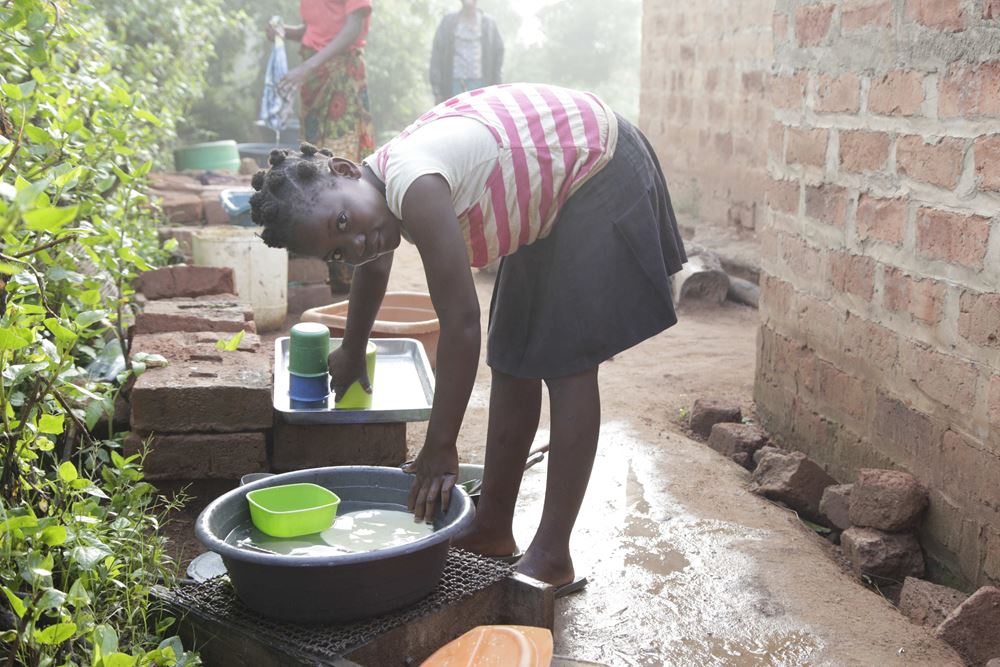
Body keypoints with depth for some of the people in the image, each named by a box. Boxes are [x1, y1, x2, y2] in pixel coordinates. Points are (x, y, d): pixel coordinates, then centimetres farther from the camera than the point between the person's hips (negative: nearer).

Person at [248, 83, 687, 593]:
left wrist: (440, 447, -28)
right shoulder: (381, 186, -5)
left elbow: (460, 324, -34)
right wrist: (352, 353, 33)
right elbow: (373, 267, 17)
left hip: (600, 168, -9)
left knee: (567, 365, -11)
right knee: (513, 359, 9)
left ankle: (552, 557, -5)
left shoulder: (414, 187, -34)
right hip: (552, 193, 9)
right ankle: (493, 528, 19)